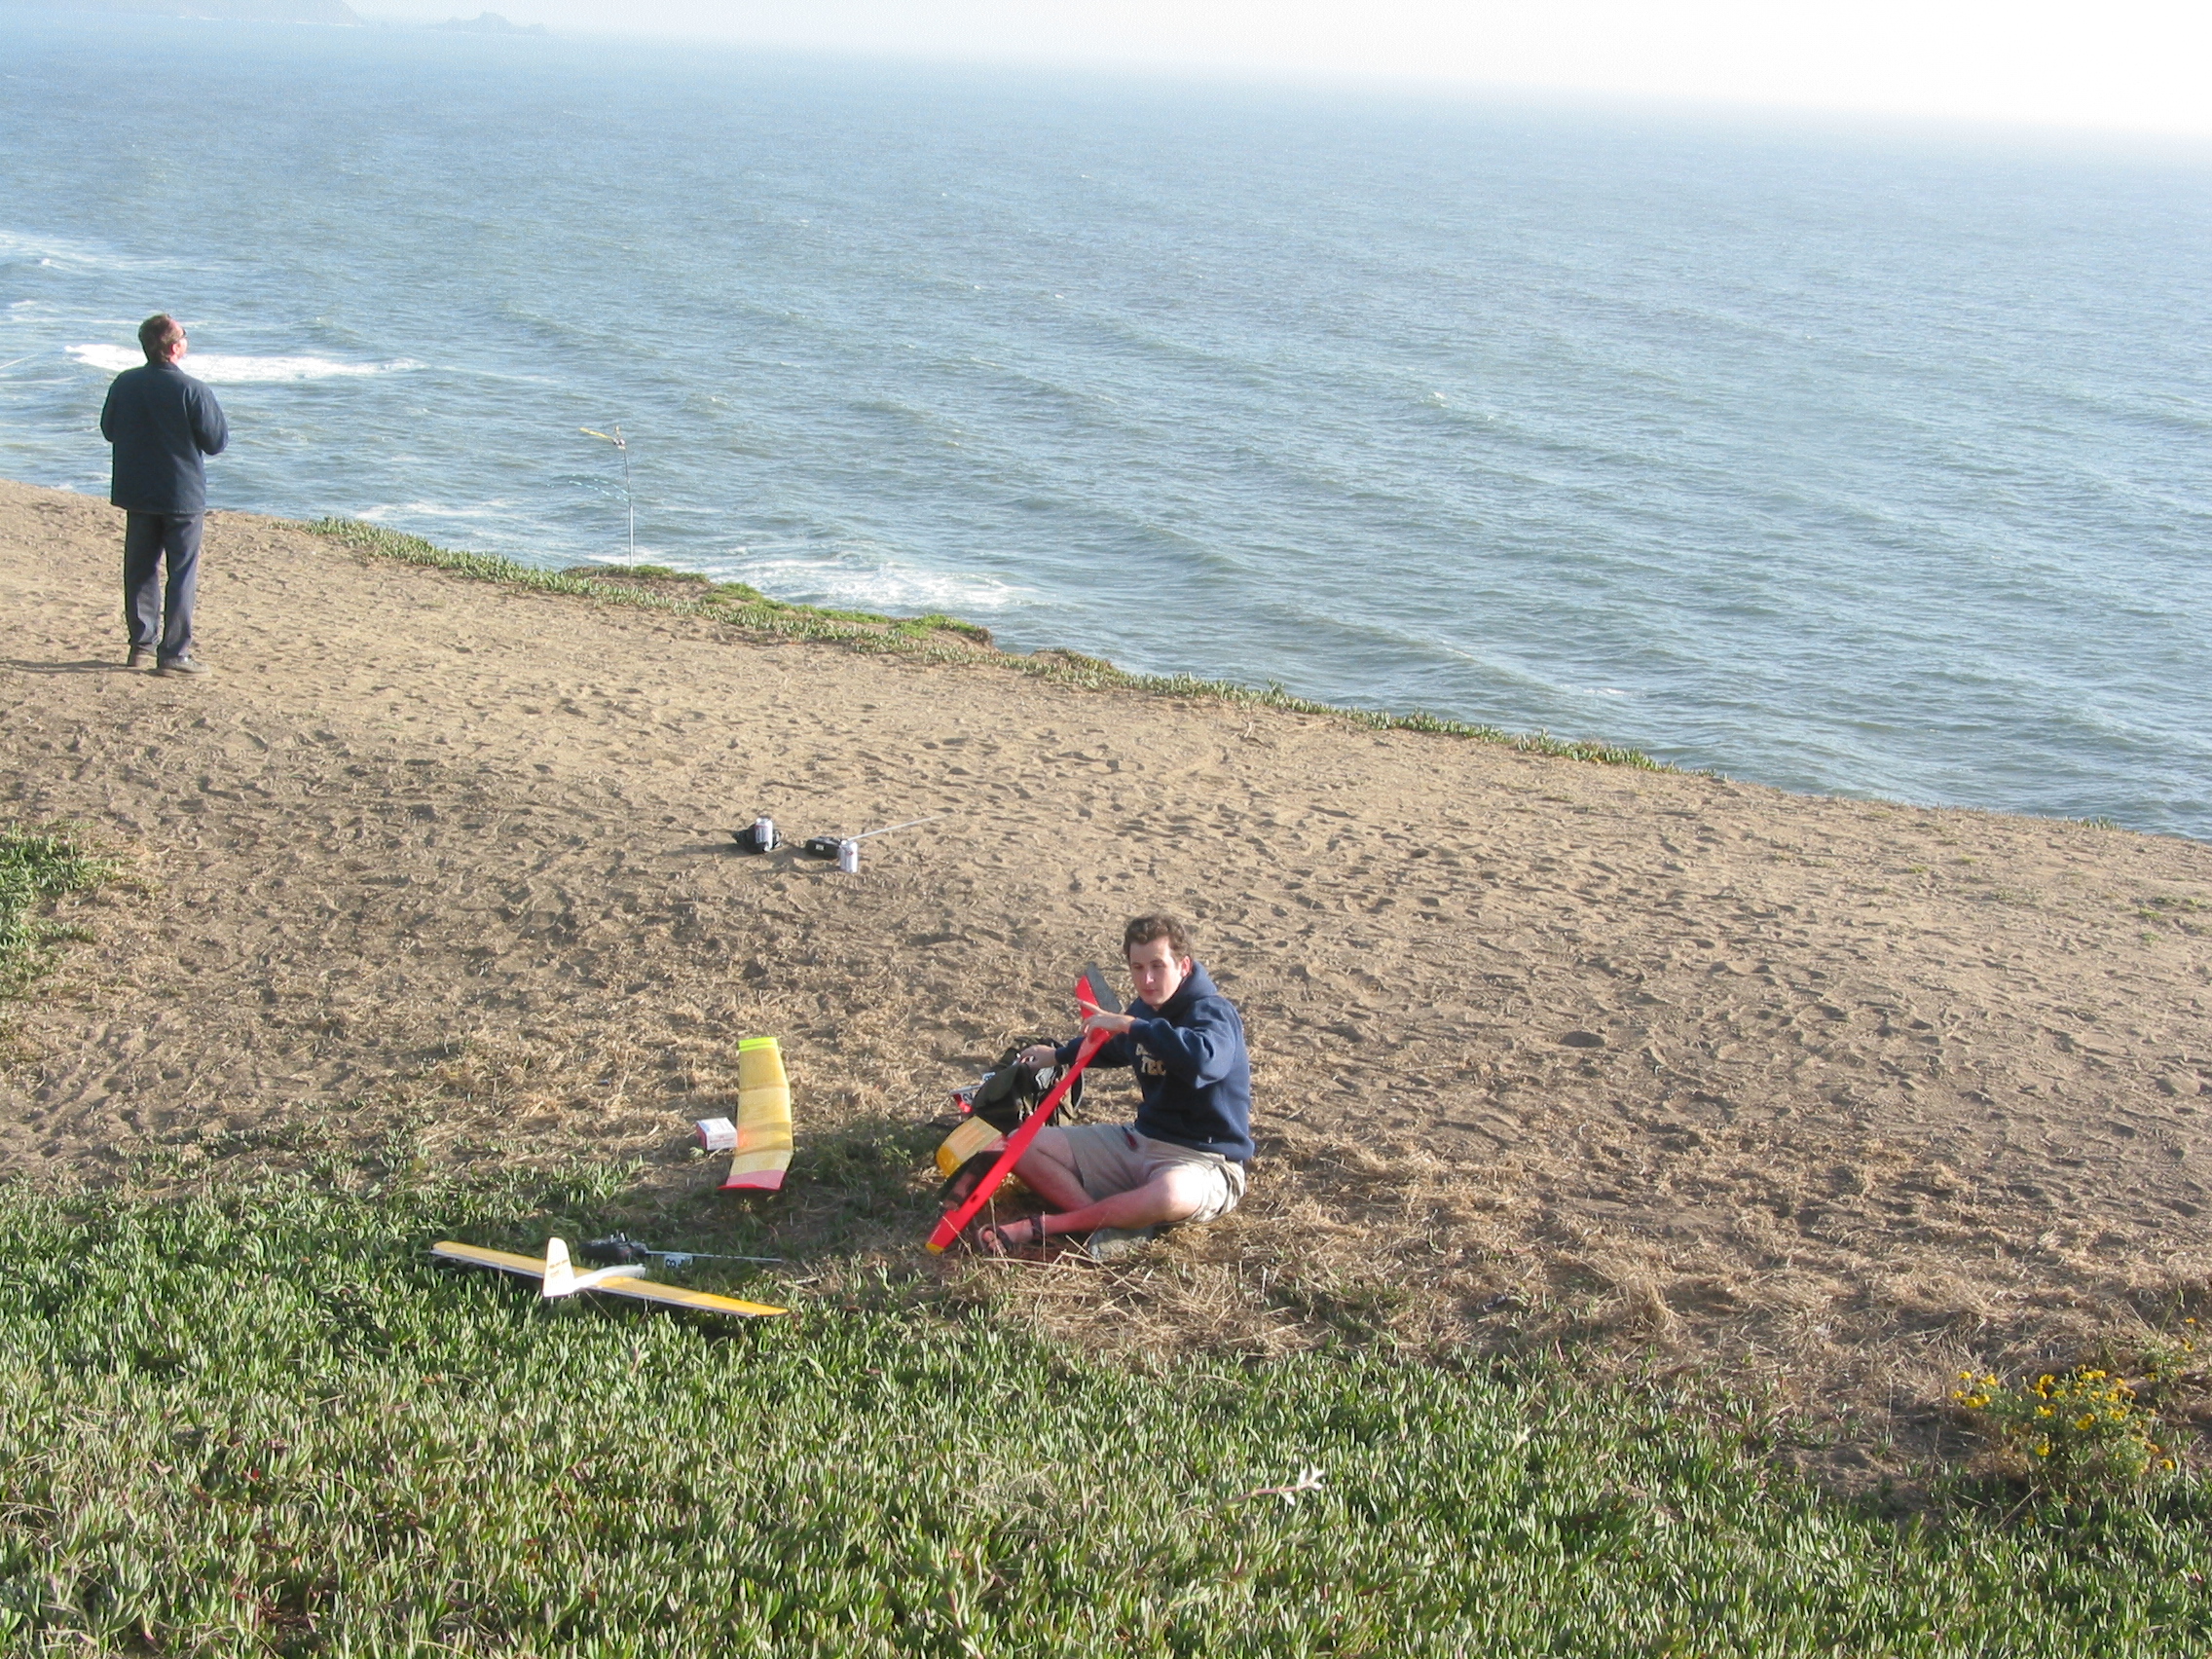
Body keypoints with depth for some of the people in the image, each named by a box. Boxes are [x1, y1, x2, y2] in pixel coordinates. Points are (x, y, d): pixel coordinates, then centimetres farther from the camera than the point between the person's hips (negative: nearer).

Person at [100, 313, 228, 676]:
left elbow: (108, 430, 10)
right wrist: (213, 411, 8)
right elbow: (217, 441, -10)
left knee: (140, 568, 15)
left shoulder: (125, 384, -2)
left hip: (136, 493, 5)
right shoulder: (192, 390, -17)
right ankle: (174, 653, 0)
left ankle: (141, 643, 21)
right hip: (183, 495, -5)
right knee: (182, 574, 2)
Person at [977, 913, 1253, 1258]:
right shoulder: (1143, 1011, 7)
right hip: (1138, 1143, 8)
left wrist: (1131, 1025, -34)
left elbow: (1202, 1059, -42)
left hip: (1202, 1160, -8)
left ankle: (1042, 1227, -25)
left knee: (1170, 1195, -45)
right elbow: (1114, 1048, 33)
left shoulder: (1213, 1013, -16)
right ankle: (1116, 1224, -22)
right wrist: (1059, 1055, 37)